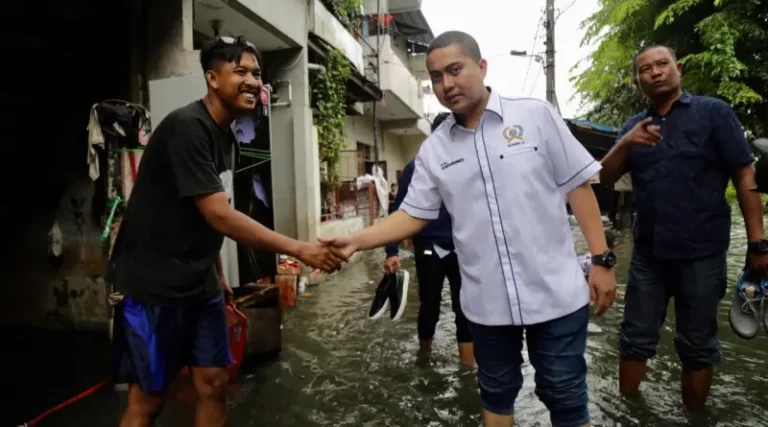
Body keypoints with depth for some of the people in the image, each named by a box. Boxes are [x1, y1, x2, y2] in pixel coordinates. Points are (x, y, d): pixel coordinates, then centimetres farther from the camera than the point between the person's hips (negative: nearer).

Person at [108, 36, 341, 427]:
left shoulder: (224, 133, 8)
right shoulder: (186, 127, -20)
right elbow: (219, 216, -26)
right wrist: (300, 250, -24)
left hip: (199, 284, 8)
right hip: (153, 284, -8)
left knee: (213, 383, 11)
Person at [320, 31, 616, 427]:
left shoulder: (536, 115, -5)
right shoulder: (433, 149, 2)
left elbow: (578, 187, -3)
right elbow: (413, 215, 2)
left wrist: (602, 259, -6)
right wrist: (355, 240, -11)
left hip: (555, 292, -2)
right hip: (486, 302, 3)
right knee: (496, 394, 21)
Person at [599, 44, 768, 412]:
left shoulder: (713, 112, -2)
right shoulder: (634, 126, 9)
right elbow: (605, 178, 2)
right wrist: (625, 144, -16)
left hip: (701, 253, -3)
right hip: (648, 252, 3)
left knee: (697, 344, 12)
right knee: (636, 338, 12)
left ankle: (693, 415, 29)